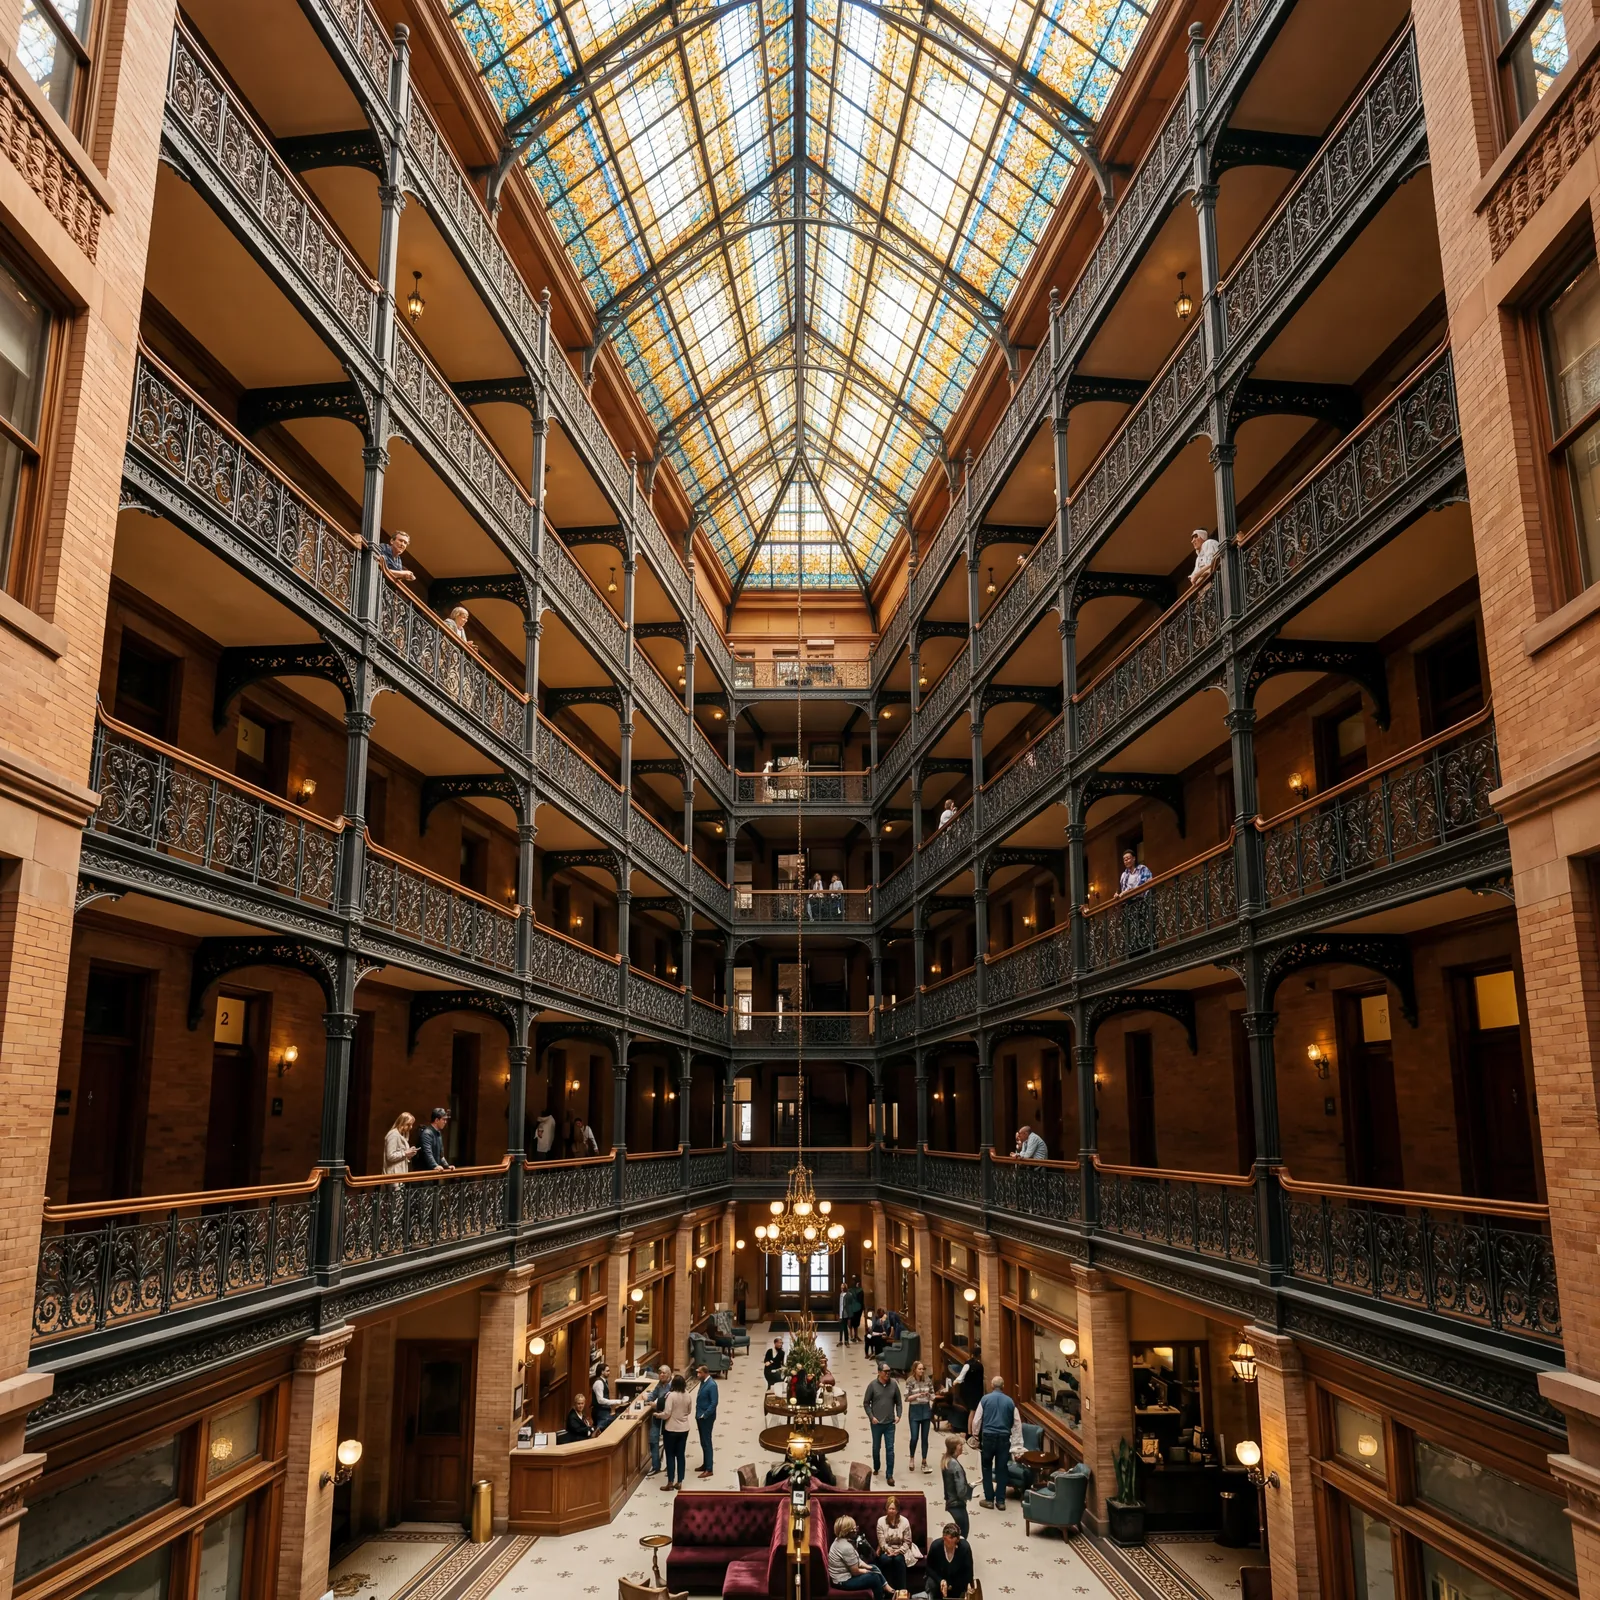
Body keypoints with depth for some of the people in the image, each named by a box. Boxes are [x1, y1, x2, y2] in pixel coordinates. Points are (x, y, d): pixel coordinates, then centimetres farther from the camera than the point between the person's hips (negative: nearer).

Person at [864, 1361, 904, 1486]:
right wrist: (871, 1417, -11)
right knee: (876, 1447, 16)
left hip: (890, 1423, 1)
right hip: (876, 1423, -1)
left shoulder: (894, 1384, -5)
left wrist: (898, 1415, -6)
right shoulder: (872, 1385, -11)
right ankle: (876, 1468, 39)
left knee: (890, 1449, 1)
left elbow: (899, 1402, 5)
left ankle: (890, 1475, 8)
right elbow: (866, 1403, -4)